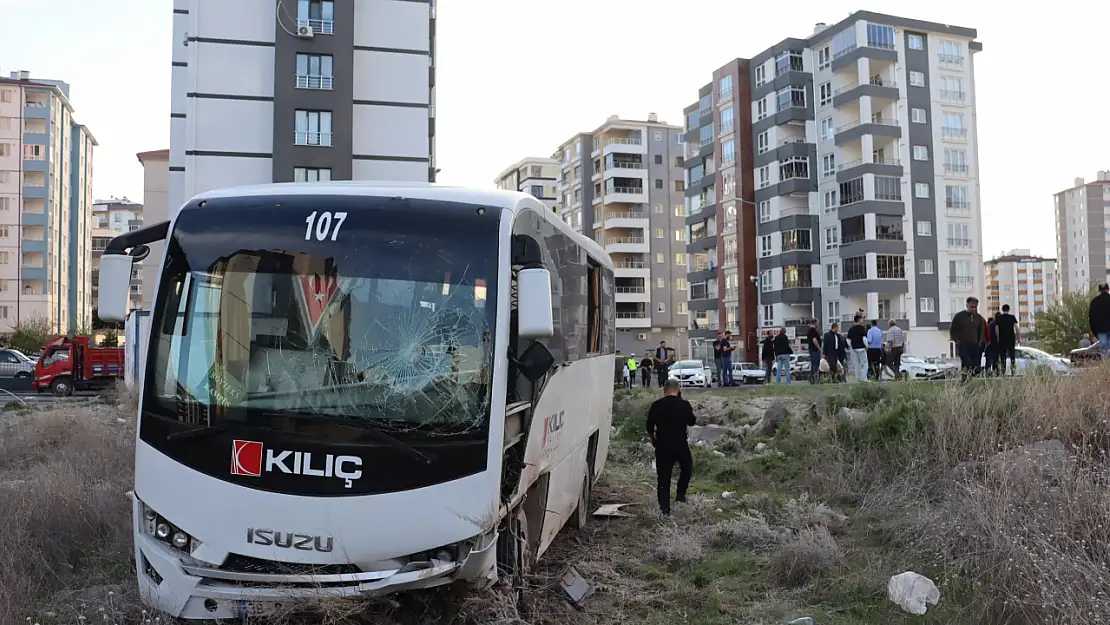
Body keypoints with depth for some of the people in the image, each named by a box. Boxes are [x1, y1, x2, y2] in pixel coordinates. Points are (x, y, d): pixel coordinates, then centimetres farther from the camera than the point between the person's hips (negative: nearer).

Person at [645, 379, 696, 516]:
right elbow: (692, 422, 9)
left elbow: (649, 427, 2)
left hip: (662, 445, 1)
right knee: (687, 468, 25)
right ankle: (680, 494, 18)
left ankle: (665, 506, 3)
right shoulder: (684, 404, -6)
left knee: (663, 476, 6)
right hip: (681, 444, -1)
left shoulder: (656, 405, -2)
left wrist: (653, 440, 18)